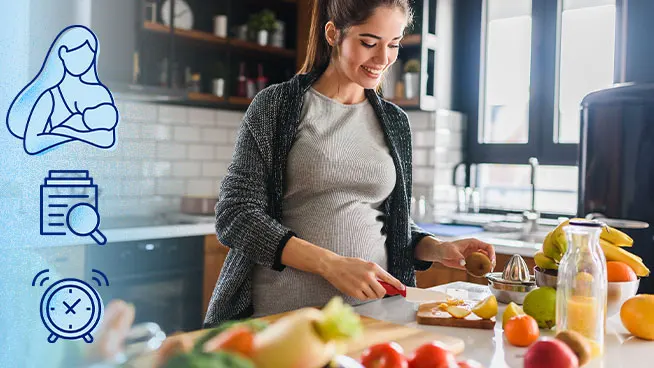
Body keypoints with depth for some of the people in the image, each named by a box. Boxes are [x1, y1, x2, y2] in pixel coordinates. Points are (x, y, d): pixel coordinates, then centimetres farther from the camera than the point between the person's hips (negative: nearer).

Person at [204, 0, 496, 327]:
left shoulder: (394, 122, 11)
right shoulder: (275, 106, -3)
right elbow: (235, 216, -9)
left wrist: (437, 249, -2)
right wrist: (330, 263, -19)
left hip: (370, 309, 5)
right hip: (282, 312, -4)